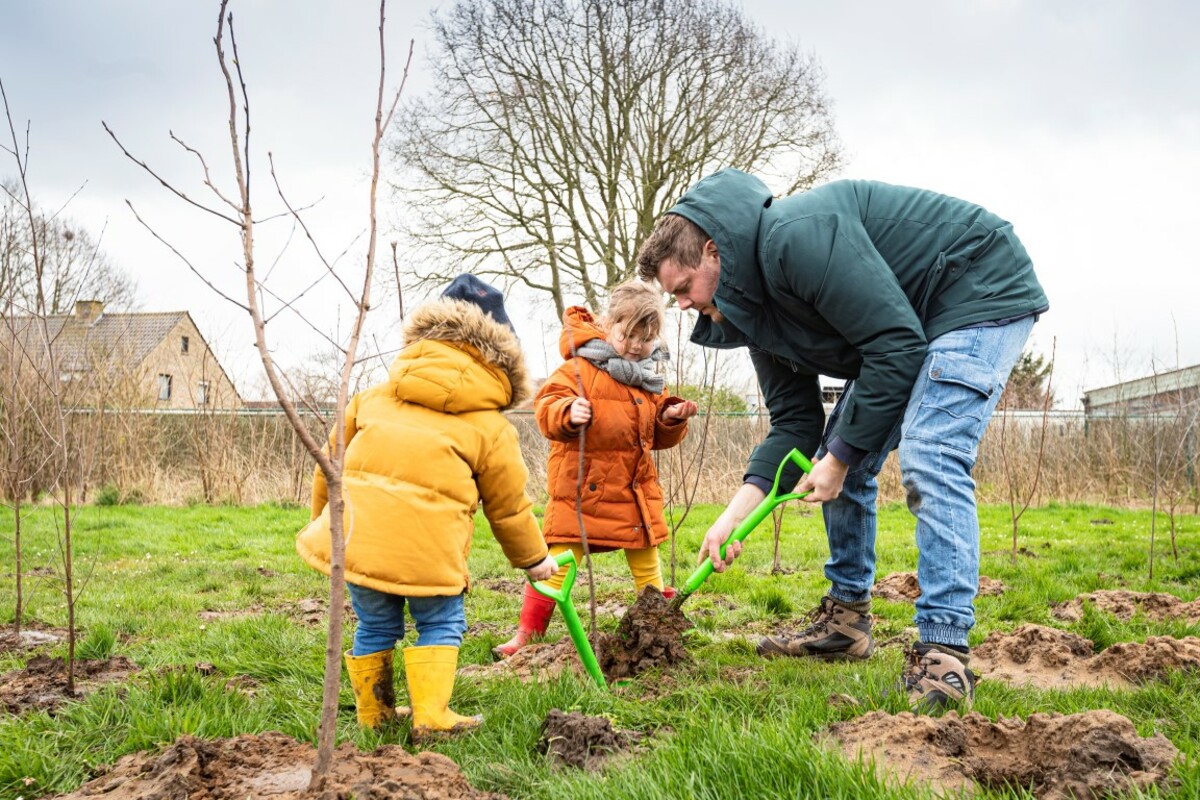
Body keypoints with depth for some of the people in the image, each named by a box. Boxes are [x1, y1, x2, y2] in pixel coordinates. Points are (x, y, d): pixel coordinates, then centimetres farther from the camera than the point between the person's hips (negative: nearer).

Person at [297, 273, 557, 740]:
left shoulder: (376, 395, 19)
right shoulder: (490, 427, 8)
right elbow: (509, 505, 15)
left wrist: (322, 516, 36)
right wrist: (534, 558, 31)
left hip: (355, 530, 4)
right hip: (425, 545, -4)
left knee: (375, 626, 21)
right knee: (441, 624, 16)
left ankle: (373, 715, 33)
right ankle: (431, 716, 9)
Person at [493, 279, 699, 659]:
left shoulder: (650, 378, 12)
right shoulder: (581, 365, -8)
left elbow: (659, 437, 20)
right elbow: (547, 404, -16)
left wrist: (671, 419, 0)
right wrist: (568, 413, -36)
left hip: (636, 490, 6)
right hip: (581, 488, -6)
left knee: (647, 565, 15)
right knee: (558, 563, -6)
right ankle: (526, 634, 3)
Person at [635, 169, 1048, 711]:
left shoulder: (797, 236, -30)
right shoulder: (753, 306, 0)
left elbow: (897, 345, -30)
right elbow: (794, 422, 2)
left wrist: (841, 456, -21)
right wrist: (737, 511, -9)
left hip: (982, 293, -10)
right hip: (910, 319, 10)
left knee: (928, 460, -25)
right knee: (844, 462, 10)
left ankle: (943, 653, -22)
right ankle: (845, 617, 20)